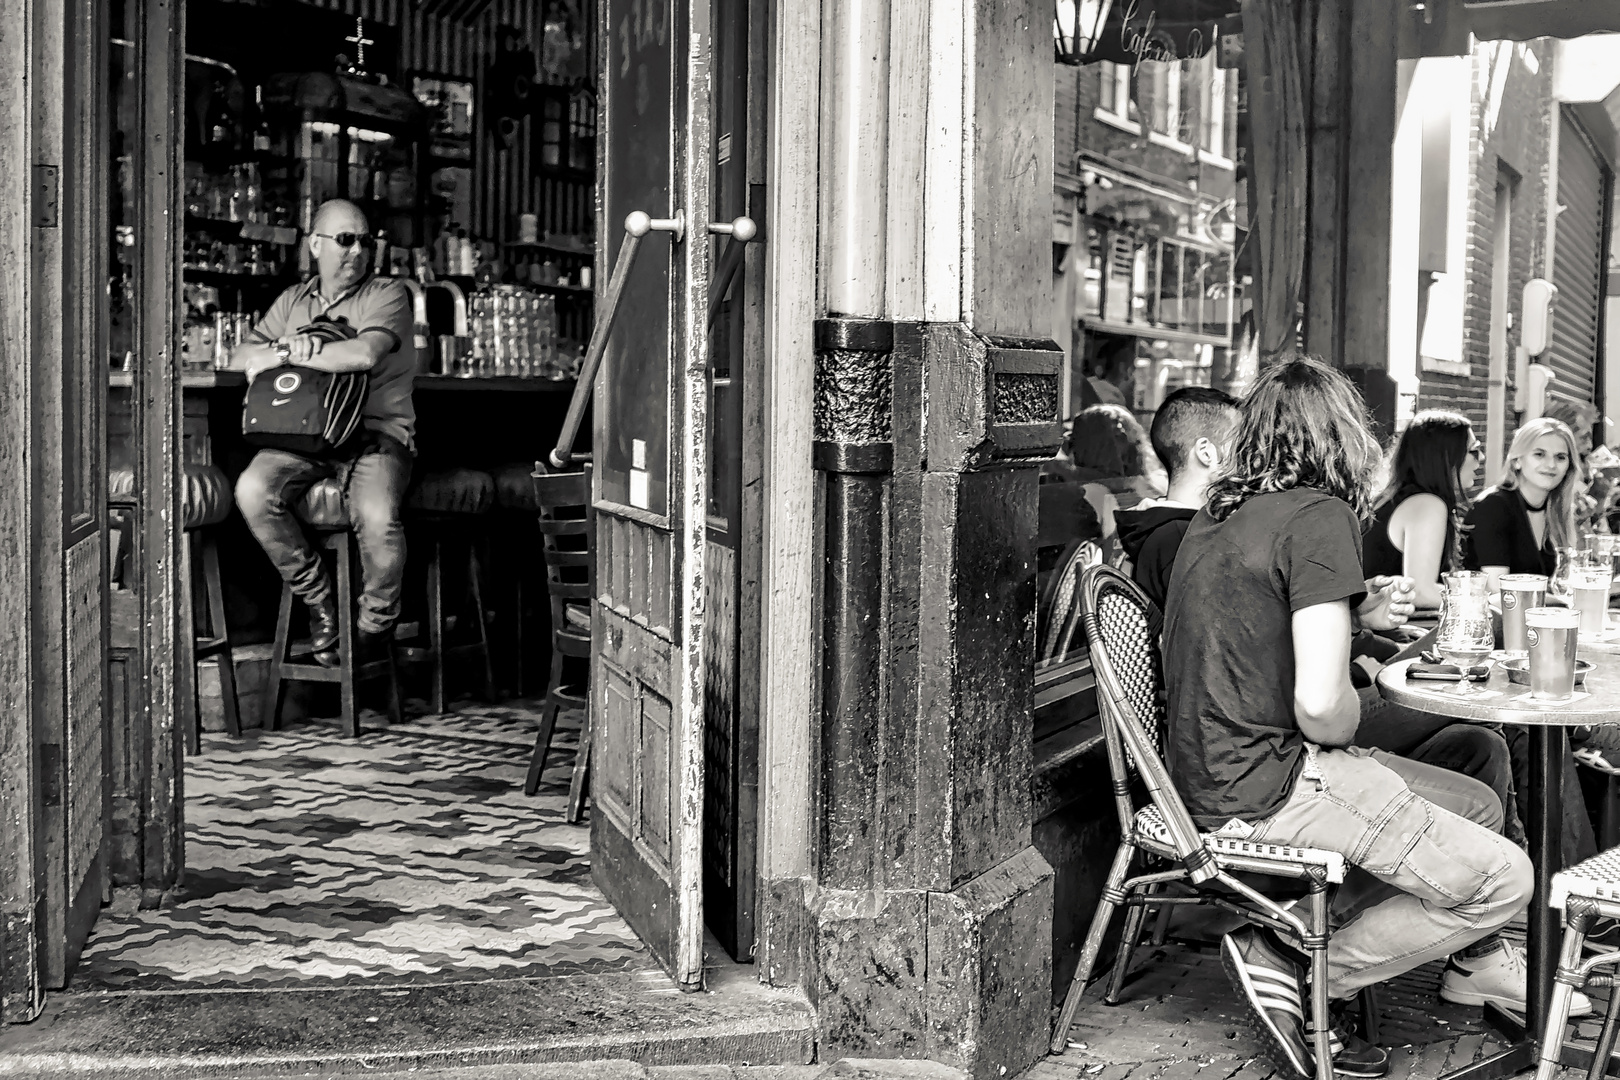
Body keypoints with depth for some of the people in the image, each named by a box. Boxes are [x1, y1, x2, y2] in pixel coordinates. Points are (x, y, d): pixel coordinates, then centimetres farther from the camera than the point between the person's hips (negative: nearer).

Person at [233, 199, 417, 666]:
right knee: (253, 490, -26)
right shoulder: (294, 301, 19)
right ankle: (318, 599, -7)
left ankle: (377, 625, -4)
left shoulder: (387, 294, 2)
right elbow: (243, 355, 15)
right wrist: (284, 347, -8)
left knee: (377, 517, -33)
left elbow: (365, 353, -17)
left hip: (376, 432, -4)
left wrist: (285, 354, -10)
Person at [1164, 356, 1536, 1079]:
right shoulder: (1320, 515, -15)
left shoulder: (1219, 514, 11)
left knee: (1478, 804, 16)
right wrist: (1350, 723, -1)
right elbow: (1319, 706, -24)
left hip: (1211, 770, 9)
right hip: (1266, 787, -9)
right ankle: (1299, 976, -1)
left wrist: (1353, 615, 19)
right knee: (1502, 879, -6)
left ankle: (1288, 942, 6)